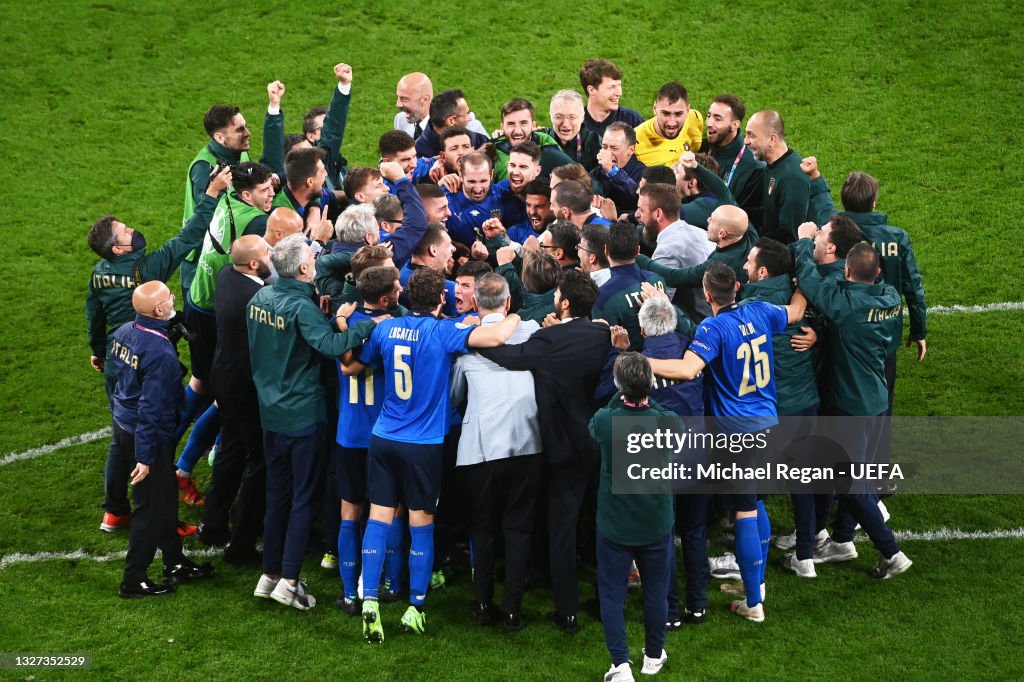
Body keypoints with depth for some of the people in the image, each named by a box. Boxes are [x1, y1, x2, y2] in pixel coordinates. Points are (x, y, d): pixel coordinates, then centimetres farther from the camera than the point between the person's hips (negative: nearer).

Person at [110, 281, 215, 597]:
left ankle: (175, 563, 35)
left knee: (165, 497, 21)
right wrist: (144, 457, -22)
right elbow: (151, 408, -26)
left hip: (123, 425, 9)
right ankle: (133, 580, 15)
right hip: (148, 437, -9)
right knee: (152, 507, 5)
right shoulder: (160, 352, -28)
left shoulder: (123, 333, -2)